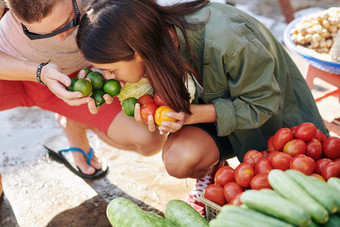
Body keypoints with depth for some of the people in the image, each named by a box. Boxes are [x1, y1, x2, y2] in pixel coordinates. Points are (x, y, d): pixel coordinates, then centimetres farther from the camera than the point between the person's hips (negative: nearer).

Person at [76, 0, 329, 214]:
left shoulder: (226, 42, -41)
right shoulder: (159, 30, -21)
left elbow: (261, 104, -25)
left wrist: (193, 114, -35)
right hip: (217, 103, 4)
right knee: (178, 158, -27)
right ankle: (210, 173, 10)